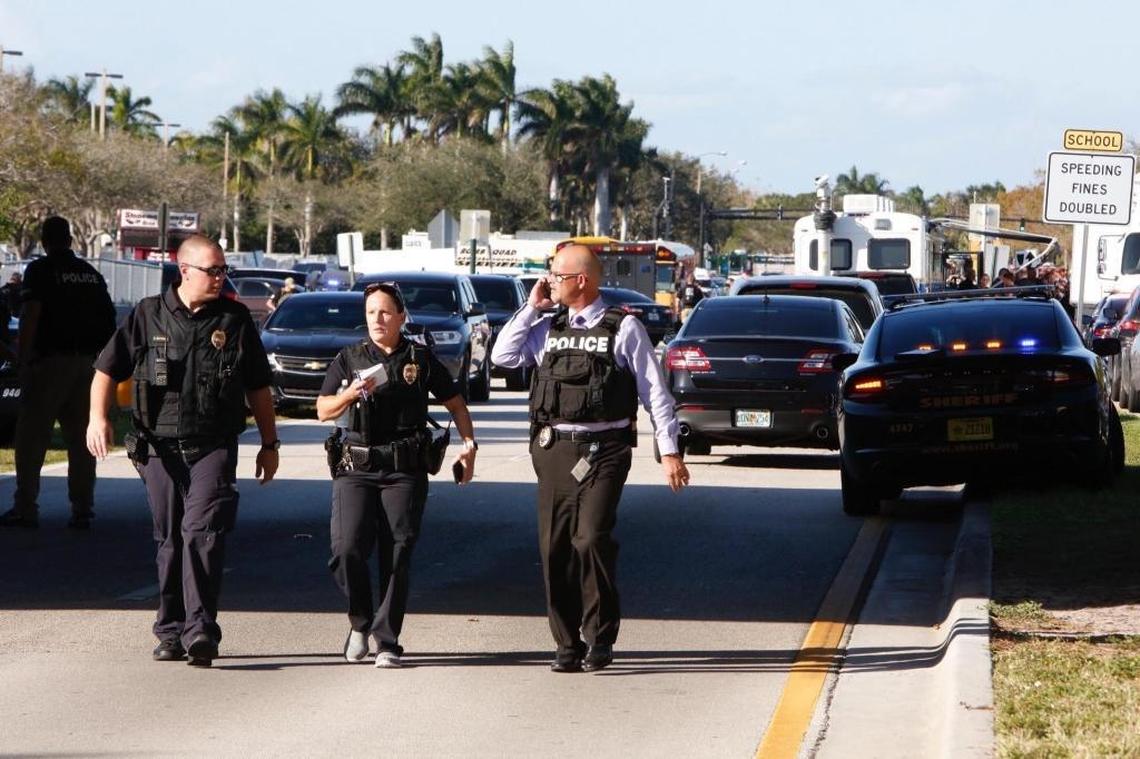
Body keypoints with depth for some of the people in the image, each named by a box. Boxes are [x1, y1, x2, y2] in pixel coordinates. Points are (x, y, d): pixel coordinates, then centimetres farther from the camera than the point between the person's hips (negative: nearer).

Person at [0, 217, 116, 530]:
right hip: (86, 362, 6)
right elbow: (109, 320, 15)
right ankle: (82, 510, 6)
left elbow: (31, 317, -15)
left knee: (32, 436, -2)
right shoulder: (92, 273, 14)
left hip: (50, 360, -6)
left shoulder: (40, 270, -6)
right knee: (80, 438, 9)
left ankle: (25, 507, -5)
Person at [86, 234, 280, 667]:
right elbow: (108, 369, 7)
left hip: (214, 448, -1)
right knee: (170, 541, 7)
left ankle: (200, 630, -22)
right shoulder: (148, 316, 5)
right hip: (160, 448, 1)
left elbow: (258, 387, 14)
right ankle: (171, 632, 17)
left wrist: (269, 444, 13)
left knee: (202, 533, -17)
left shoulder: (235, 320, 7)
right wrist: (98, 417, -9)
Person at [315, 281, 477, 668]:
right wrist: (350, 394, -16)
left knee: (397, 557, -4)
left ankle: (387, 642, 2)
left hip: (405, 472, 0)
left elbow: (455, 404, 18)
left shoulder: (420, 359, 10)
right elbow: (323, 410, 3)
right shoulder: (349, 359, 11)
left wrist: (469, 444, 5)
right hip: (356, 469, 0)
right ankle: (360, 621, 10)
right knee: (347, 549, -14)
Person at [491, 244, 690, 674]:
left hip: (602, 449, -5)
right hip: (553, 450, 5)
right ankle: (567, 644, 12)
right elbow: (503, 356, 9)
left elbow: (655, 392, 1)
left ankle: (600, 638, -2)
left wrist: (669, 451, -3)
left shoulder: (623, 329, 1)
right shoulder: (547, 329, 15)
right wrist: (532, 307, 7)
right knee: (555, 547, 3)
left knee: (592, 539, -16)